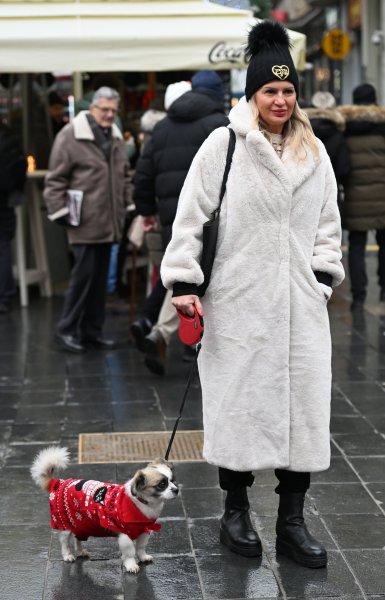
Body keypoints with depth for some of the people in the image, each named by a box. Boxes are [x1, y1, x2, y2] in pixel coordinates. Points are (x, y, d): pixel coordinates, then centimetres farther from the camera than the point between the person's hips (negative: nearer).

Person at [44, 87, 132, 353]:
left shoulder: (116, 137, 14)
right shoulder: (71, 136, -8)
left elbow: (124, 176, 23)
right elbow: (56, 178, -7)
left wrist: (127, 205, 17)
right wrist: (59, 210, -11)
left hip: (109, 222, 7)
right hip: (84, 221, -7)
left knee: (100, 277, 11)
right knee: (84, 273, -6)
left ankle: (92, 330, 19)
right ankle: (66, 329, 6)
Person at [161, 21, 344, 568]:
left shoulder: (314, 151, 10)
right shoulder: (224, 144, -4)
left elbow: (327, 221, 18)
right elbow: (191, 214, -4)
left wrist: (324, 274, 8)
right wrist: (183, 282, -8)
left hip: (300, 302, 4)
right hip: (239, 302, -4)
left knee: (303, 404, 5)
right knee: (239, 402, 5)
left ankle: (292, 522, 17)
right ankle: (236, 512, 23)